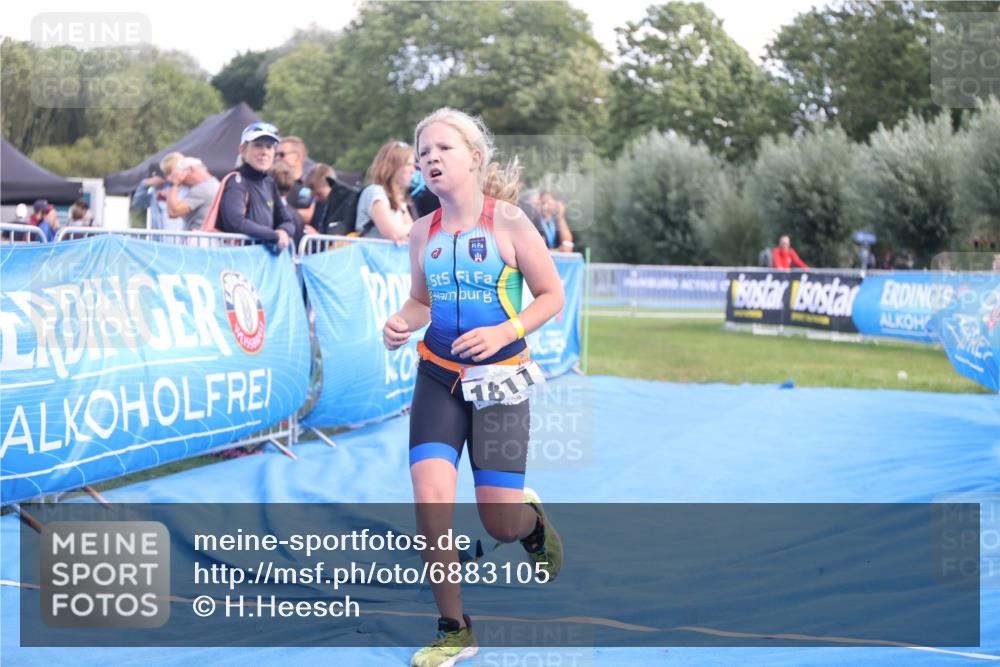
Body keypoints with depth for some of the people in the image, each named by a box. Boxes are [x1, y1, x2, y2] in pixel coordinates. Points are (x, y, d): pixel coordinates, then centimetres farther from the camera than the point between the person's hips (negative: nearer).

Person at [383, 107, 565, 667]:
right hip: (438, 377, 3)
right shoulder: (423, 232, 3)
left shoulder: (507, 220, -9)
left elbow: (553, 296, -5)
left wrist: (505, 332, -20)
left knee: (501, 524, -2)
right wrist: (401, 323, -5)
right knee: (430, 501, -14)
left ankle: (533, 520, 38)